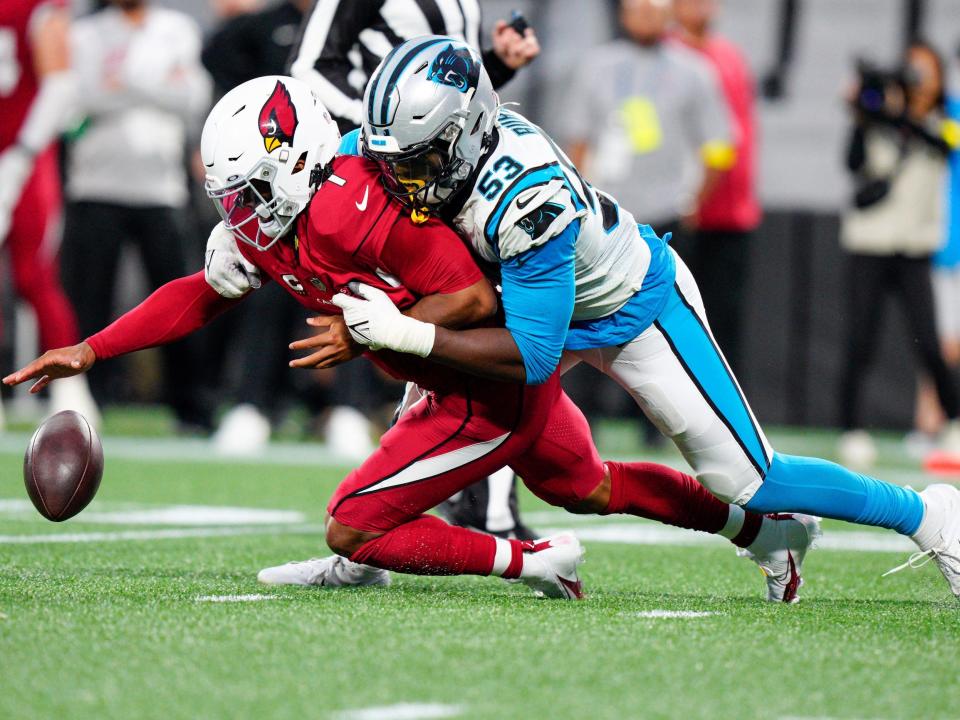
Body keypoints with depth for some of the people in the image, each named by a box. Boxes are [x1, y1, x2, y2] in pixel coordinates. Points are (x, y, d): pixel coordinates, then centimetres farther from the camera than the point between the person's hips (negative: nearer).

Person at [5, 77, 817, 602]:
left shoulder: (362, 208, -29)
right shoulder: (260, 231, -1)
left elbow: (476, 298, -28)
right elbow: (199, 296, 12)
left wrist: (367, 332, -28)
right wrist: (88, 352, 6)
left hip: (491, 394, -10)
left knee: (351, 531, -6)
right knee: (589, 488, 30)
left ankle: (534, 561, -2)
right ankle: (762, 525, 39)